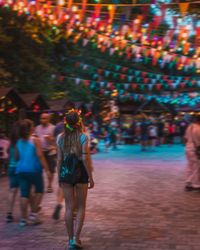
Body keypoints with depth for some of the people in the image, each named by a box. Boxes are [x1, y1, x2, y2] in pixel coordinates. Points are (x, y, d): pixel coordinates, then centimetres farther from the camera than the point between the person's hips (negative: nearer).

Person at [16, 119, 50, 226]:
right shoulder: (35, 140, -9)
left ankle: (23, 218, 10)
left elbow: (16, 157, 12)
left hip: (21, 170, 5)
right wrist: (46, 169, -12)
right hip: (34, 170, -5)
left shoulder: (19, 142, 6)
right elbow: (40, 155, -14)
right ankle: (33, 214, 6)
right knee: (39, 190, 13)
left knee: (24, 194, 8)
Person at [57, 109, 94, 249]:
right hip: (80, 172, -3)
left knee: (69, 207, 10)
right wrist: (91, 177, -6)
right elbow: (85, 159, -13)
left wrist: (59, 177, 12)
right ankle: (76, 238, 0)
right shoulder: (82, 137, -9)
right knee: (81, 207, 9)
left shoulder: (61, 138, 1)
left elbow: (59, 160, 3)